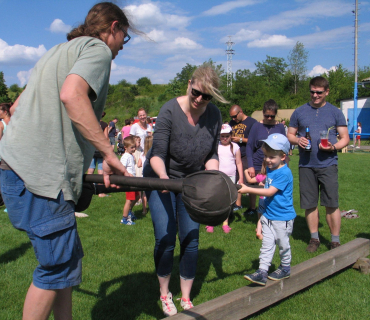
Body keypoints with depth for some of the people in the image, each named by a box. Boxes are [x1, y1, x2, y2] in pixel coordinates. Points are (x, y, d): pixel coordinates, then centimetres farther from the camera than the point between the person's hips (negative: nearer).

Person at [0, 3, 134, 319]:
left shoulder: (61, 50, 26)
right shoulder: (98, 48, -1)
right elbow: (72, 95, -23)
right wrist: (108, 153, -20)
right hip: (39, 172, -10)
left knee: (68, 258, 14)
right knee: (57, 264, -1)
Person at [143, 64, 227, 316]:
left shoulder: (214, 116, -9)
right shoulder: (170, 111, -22)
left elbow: (212, 155, -4)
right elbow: (157, 153, -27)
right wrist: (163, 175, -46)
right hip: (161, 180, -3)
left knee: (191, 241, 1)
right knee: (165, 240, -7)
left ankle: (186, 299, 20)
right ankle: (165, 294, 19)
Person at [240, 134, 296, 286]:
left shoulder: (284, 173, -21)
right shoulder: (270, 169, 5)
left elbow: (270, 192, -26)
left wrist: (248, 190, -29)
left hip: (282, 217, -7)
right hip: (268, 215, 7)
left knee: (283, 244, 11)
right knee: (267, 244, 5)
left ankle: (285, 269, 30)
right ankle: (262, 272, 5)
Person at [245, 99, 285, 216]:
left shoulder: (280, 127, 3)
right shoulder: (257, 126, -1)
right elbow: (249, 146, -1)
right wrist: (250, 166, -9)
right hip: (257, 165, 0)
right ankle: (252, 208, 35)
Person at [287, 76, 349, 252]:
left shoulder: (335, 112, 6)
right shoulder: (299, 112, 9)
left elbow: (345, 138, 5)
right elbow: (290, 134, 13)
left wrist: (333, 147, -15)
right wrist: (297, 140, -9)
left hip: (328, 164, -2)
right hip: (306, 165, 2)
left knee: (332, 204, -1)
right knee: (310, 204, 8)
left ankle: (335, 241, 11)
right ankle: (314, 238, 22)